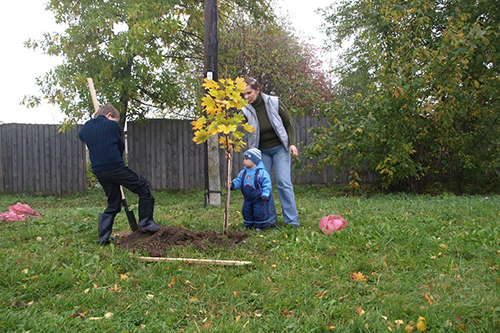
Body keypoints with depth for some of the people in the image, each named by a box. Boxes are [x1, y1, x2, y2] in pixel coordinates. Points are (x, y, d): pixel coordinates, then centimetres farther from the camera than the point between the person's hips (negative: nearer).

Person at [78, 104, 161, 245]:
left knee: (113, 204, 18)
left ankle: (103, 236, 12)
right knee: (144, 186, 8)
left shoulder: (85, 127, 14)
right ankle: (146, 222, 5)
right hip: (116, 167, -6)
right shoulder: (112, 125, 0)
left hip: (98, 171, 6)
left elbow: (81, 136, 38)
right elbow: (121, 146, 8)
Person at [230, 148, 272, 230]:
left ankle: (260, 226, 15)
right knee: (246, 211, 16)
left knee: (259, 212, -3)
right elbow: (238, 181, 4)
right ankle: (248, 225, 33)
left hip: (259, 199, -6)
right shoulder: (243, 173, 3)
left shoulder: (262, 172, -16)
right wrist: (233, 184, -15)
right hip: (248, 199, 7)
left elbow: (267, 185, -16)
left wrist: (265, 194, -22)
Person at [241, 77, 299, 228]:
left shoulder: (274, 102, -12)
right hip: (261, 151, 3)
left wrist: (292, 143, -12)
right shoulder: (246, 111, -9)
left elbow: (289, 123, -4)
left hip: (280, 148, -2)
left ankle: (292, 221, -4)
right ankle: (269, 220, 12)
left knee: (284, 183, -9)